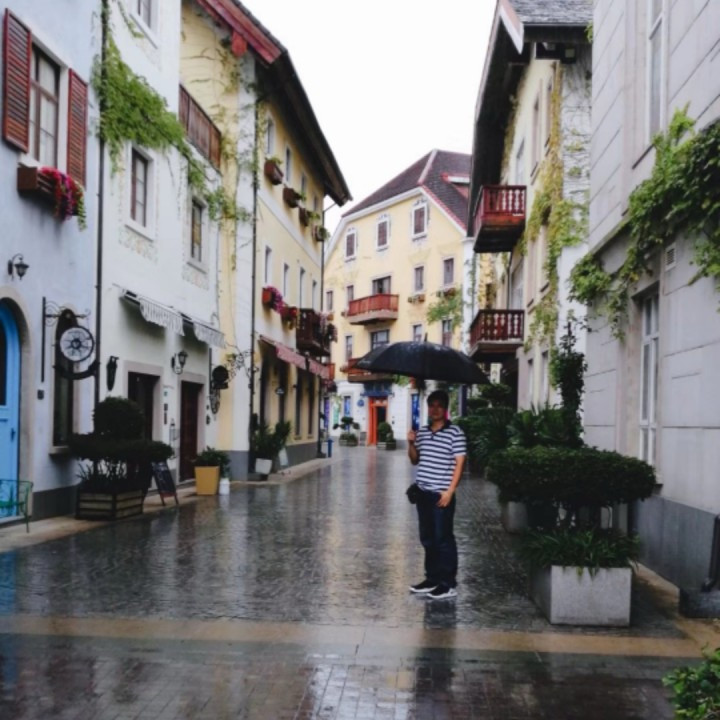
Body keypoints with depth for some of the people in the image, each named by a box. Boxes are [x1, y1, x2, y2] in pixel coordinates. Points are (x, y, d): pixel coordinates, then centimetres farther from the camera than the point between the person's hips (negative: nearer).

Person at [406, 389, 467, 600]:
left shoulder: (455, 433, -8)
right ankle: (432, 578, 24)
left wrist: (450, 491, -16)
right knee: (428, 538, 13)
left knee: (443, 538, -2)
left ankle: (448, 584, 6)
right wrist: (411, 443, 0)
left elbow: (459, 464, -10)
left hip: (442, 494, -6)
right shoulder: (422, 432, 11)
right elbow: (415, 460, 20)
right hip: (423, 493, 7)